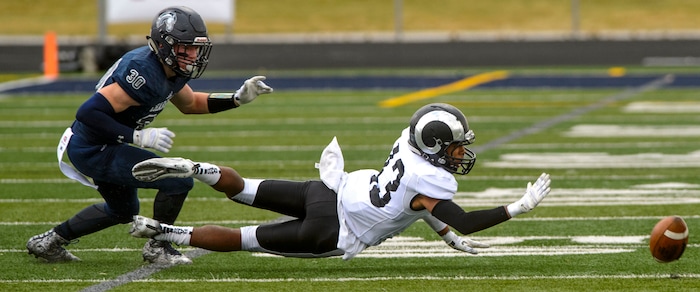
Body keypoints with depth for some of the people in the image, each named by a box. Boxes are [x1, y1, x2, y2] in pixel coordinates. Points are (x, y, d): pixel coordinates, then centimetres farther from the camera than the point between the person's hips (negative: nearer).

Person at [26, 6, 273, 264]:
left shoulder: (170, 70, 1)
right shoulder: (145, 73, -29)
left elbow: (190, 104, 22)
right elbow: (89, 112, -32)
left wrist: (238, 98, 11)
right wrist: (139, 137, -32)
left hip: (102, 146, 10)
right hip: (92, 151, -10)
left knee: (123, 211, 30)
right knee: (179, 180, -13)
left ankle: (49, 241, 35)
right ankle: (157, 247, 6)